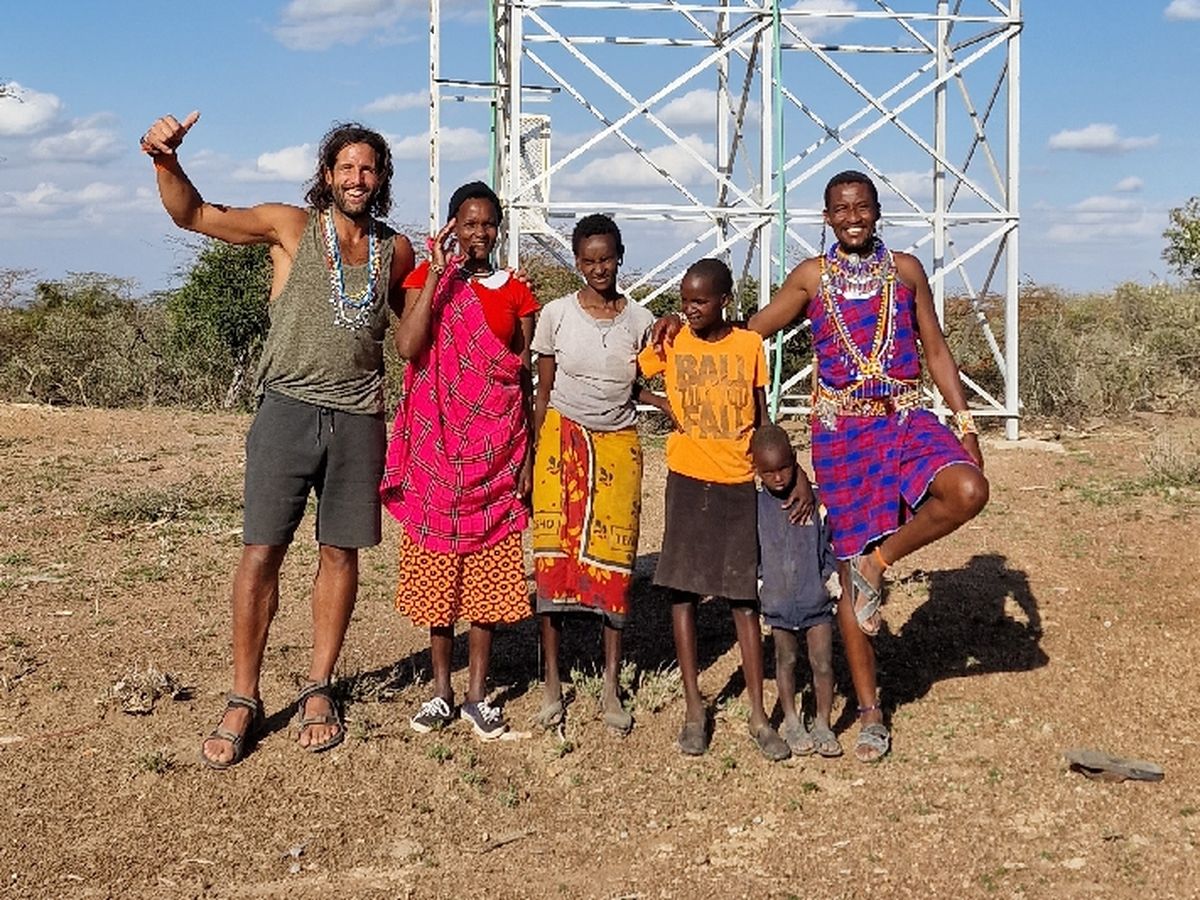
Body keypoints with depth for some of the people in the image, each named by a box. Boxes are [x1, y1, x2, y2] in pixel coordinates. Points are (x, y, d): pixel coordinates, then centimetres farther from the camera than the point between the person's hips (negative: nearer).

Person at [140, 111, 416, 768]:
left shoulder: (396, 251, 10)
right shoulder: (291, 227, 1)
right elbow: (192, 214, -4)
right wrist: (165, 161, -22)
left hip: (358, 418, 3)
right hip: (289, 410, -2)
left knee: (340, 552, 6)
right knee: (261, 551, -5)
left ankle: (318, 690, 19)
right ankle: (242, 701, 5)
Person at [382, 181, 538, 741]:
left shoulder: (515, 293, 7)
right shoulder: (426, 279, 3)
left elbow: (525, 378, 8)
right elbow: (408, 347, -14)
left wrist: (527, 455, 3)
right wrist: (438, 273, -14)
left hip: (495, 445, 1)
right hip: (437, 443, -1)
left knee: (488, 569, 2)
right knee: (436, 565, 4)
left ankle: (478, 694, 11)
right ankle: (441, 689, 15)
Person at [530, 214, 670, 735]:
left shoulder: (640, 320, 2)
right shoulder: (556, 315, -1)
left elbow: (638, 388, 11)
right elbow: (543, 391, 3)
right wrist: (530, 459, 0)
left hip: (617, 446, 1)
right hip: (562, 440, -1)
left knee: (612, 562, 0)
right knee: (554, 557, -3)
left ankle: (611, 686, 10)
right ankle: (552, 682, 9)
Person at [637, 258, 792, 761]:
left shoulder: (750, 345, 1)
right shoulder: (670, 342, 0)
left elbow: (761, 418, 7)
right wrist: (667, 406, -3)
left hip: (738, 483, 0)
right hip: (688, 480, 0)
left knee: (744, 597, 3)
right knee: (682, 589, 2)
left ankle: (758, 716, 8)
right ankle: (694, 710, 12)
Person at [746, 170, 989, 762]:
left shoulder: (905, 269, 8)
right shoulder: (811, 277, 5)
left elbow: (935, 350, 10)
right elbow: (750, 334, 11)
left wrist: (964, 422, 3)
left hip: (907, 420, 1)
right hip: (842, 431, -1)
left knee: (968, 491, -30)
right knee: (850, 570, 1)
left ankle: (879, 561, -3)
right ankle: (869, 712, 14)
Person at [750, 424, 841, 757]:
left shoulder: (817, 501, -5)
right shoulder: (756, 507, -5)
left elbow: (830, 543, 4)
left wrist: (833, 576, -5)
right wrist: (756, 580, -4)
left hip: (816, 597, 0)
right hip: (778, 601, 1)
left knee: (822, 663, 2)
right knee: (786, 661, 13)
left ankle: (822, 724, 17)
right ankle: (791, 722, 29)